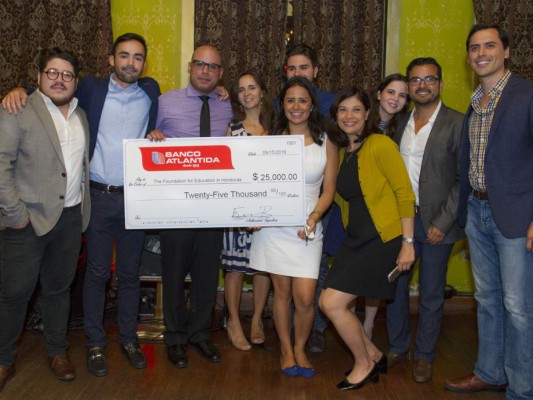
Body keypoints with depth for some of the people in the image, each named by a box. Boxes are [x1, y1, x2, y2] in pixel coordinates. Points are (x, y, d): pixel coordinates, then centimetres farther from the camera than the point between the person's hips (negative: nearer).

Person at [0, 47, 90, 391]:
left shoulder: (82, 115, 11)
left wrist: (83, 210, 8)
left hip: (70, 218, 5)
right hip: (28, 219, -4)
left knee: (59, 288, 16)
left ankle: (58, 351, 31)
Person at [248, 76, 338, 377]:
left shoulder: (326, 144, 4)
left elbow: (328, 190, 4)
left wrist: (314, 216, -14)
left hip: (306, 229, -1)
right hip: (274, 226, 1)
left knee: (305, 298, -6)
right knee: (282, 292, 8)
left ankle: (300, 347, 21)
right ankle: (286, 349, 27)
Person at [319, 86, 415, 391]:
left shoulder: (380, 145, -12)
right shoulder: (341, 152, 10)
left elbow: (405, 193, -13)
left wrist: (408, 243, -15)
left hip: (384, 240, -7)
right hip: (355, 240, 8)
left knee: (332, 303, -9)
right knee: (329, 303, 4)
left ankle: (364, 365, 16)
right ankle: (375, 356, 26)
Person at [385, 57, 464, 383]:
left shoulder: (457, 124, -7)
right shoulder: (400, 123, 9)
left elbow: (464, 180, -9)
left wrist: (442, 223, -13)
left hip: (435, 223, -4)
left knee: (431, 295, 8)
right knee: (395, 286, 11)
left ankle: (424, 356, 26)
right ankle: (398, 348, 30)